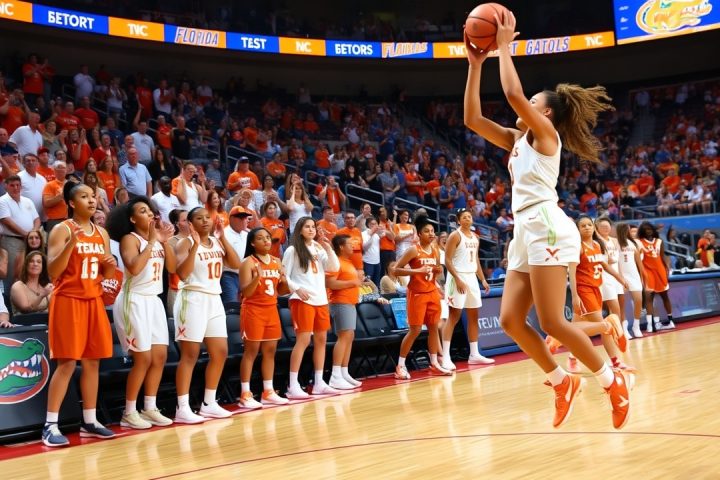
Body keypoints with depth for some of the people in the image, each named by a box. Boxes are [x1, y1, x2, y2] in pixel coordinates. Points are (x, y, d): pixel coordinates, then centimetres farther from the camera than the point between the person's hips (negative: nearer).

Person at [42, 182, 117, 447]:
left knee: (93, 362, 8)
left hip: (94, 301, 7)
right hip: (68, 301, -6)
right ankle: (50, 426, -4)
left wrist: (111, 265, -5)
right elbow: (53, 272, -15)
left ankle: (89, 421, 17)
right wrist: (71, 244, -26)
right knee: (67, 363, -9)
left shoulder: (102, 233, 12)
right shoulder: (62, 230, -7)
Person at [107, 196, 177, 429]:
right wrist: (151, 241, -20)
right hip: (134, 301, -8)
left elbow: (172, 268, 5)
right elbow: (134, 268, -27)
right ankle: (129, 413, 1)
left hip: (154, 301, 8)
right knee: (143, 358, -9)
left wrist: (165, 241, -5)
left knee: (160, 356, 6)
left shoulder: (156, 239, 11)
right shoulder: (129, 239, -10)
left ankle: (150, 408, 16)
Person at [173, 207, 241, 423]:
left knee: (220, 352, 8)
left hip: (214, 300, 7)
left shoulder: (217, 242, 12)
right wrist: (195, 245, -23)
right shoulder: (185, 243, -7)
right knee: (190, 355, -8)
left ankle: (209, 404, 18)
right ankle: (182, 408, -5)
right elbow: (183, 274, -20)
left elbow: (236, 264, 1)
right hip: (193, 300, -7)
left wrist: (223, 238, -3)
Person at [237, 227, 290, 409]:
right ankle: (245, 394, -2)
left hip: (271, 310, 6)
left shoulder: (277, 261, 9)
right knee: (251, 351, -5)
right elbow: (245, 292, -15)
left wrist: (285, 281, -7)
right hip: (253, 310, -6)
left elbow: (280, 291, 15)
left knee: (270, 350, 8)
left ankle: (268, 392, 15)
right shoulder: (248, 262, -9)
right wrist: (257, 277, -31)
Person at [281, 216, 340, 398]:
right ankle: (293, 386, -10)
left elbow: (334, 268, 4)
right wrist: (297, 289, -18)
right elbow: (284, 276, -4)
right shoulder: (292, 250, -1)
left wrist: (328, 248, -5)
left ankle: (319, 383, 16)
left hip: (321, 300, 7)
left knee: (321, 339, 8)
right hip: (302, 300, -7)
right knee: (303, 340, -13)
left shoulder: (319, 249, 14)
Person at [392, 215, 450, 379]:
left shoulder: (435, 250, 7)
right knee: (415, 330, -6)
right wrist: (416, 270, -25)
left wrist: (439, 270, 0)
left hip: (432, 292, 7)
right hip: (417, 293, -7)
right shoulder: (413, 250, -13)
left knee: (433, 327, 9)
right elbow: (395, 270, -16)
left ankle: (434, 364, 19)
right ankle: (400, 366, 3)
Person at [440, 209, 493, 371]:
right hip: (458, 278, -8)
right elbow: (447, 261, -14)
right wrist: (458, 279, -22)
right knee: (453, 317, -10)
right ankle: (445, 357, -11)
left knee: (473, 316, 10)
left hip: (472, 278, 8)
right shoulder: (455, 236, -9)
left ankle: (474, 355, 17)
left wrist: (483, 280, 13)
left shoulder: (475, 237, 14)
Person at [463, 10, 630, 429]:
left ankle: (612, 380, 4)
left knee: (551, 322, -10)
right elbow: (472, 119, 17)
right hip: (526, 231, 9)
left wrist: (505, 45, -5)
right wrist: (476, 65, 16)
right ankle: (563, 383, 14)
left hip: (546, 226, -9)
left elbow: (513, 93, -17)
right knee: (511, 321, 2)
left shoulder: (545, 133, 0)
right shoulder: (517, 140, 22)